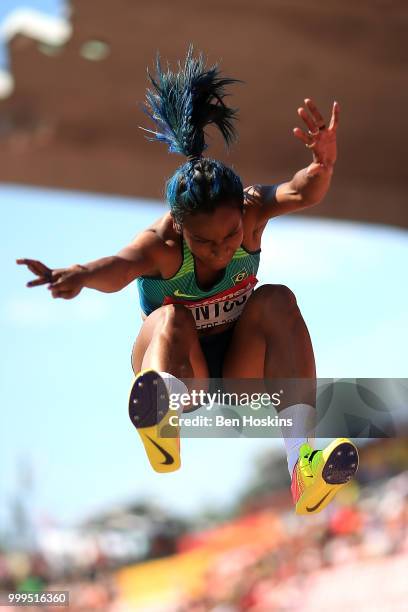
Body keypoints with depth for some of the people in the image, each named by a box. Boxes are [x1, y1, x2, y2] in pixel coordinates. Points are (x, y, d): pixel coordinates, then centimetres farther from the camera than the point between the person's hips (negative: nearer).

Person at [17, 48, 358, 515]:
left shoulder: (250, 212, -18)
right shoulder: (161, 245, -25)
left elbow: (301, 193, -38)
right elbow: (122, 266, -48)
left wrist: (323, 165, -61)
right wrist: (83, 275, -70)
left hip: (239, 370, 2)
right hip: (181, 372, -2)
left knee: (277, 300, -27)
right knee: (169, 318, -33)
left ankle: (302, 462, -43)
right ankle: (162, 417, -70)